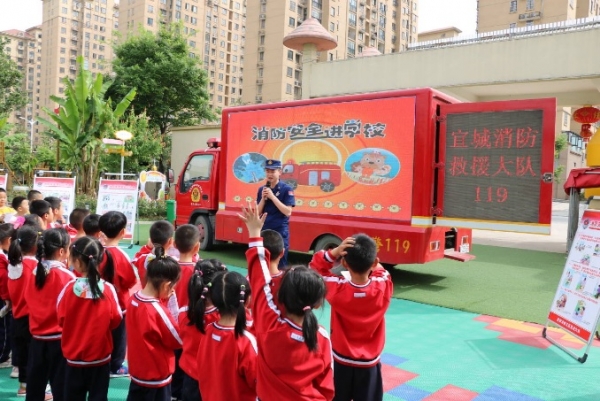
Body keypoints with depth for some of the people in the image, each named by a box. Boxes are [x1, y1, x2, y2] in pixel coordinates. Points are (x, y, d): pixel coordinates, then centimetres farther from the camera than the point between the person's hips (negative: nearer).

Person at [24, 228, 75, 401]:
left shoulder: (35, 272, 0)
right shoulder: (66, 276, -17)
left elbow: (29, 299, 11)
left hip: (37, 337, 6)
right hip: (60, 338, -5)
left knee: (35, 383, 17)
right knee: (60, 384, 7)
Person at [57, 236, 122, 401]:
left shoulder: (69, 288, -15)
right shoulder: (108, 289, -15)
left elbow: (61, 319, -2)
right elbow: (116, 320, -5)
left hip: (73, 357, 1)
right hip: (101, 357, 0)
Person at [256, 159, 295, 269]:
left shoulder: (286, 189, -7)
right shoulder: (262, 189, 7)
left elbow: (288, 212, -16)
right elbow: (258, 213, 6)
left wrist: (272, 196, -19)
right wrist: (263, 198, -10)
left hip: (280, 232, -5)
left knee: (280, 264, -1)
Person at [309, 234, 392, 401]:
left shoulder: (337, 290, -23)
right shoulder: (384, 289, -21)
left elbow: (315, 269, -9)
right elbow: (382, 273, 3)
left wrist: (334, 252, -24)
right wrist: (369, 259, -6)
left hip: (341, 361, 0)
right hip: (369, 363, 1)